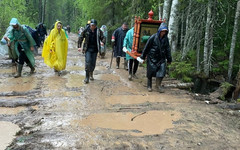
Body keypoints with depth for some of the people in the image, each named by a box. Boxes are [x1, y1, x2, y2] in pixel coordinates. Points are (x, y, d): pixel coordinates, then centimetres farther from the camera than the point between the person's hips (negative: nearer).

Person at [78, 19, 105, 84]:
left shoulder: (98, 31, 0)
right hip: (88, 49, -2)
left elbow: (103, 37, 3)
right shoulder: (86, 30, -3)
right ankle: (87, 77, -4)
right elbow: (80, 38, 2)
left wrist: (102, 42, -20)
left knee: (93, 63, 8)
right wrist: (79, 46, -5)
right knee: (87, 62, -12)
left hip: (95, 50, 2)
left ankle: (91, 74, 31)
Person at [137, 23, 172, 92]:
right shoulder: (153, 37, -11)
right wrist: (142, 57, -4)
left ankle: (158, 85, 9)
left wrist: (169, 59, 12)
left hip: (161, 58, 3)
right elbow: (146, 47, -6)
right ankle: (149, 86, 24)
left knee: (162, 71, -8)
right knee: (151, 71, 5)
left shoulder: (165, 39, 2)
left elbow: (168, 49, 11)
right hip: (152, 58, -3)